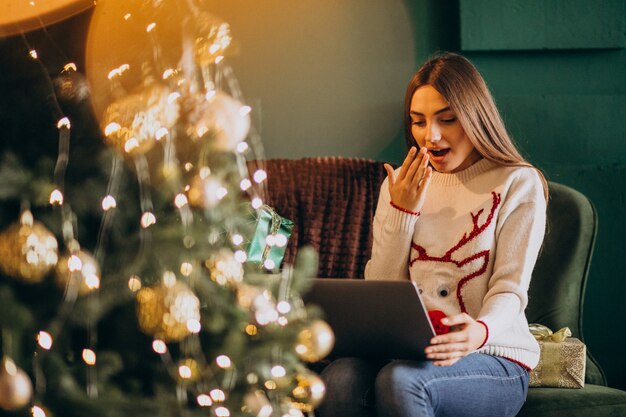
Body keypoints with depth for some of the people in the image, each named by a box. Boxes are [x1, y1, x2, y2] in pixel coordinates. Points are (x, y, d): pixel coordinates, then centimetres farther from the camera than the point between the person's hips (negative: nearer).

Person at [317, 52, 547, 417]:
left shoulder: (518, 184, 3)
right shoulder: (402, 186, 17)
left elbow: (510, 290, -6)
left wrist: (480, 331, -29)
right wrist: (401, 210, -1)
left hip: (492, 356, -4)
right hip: (408, 349, 4)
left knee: (399, 380, -37)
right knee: (340, 379, -32)